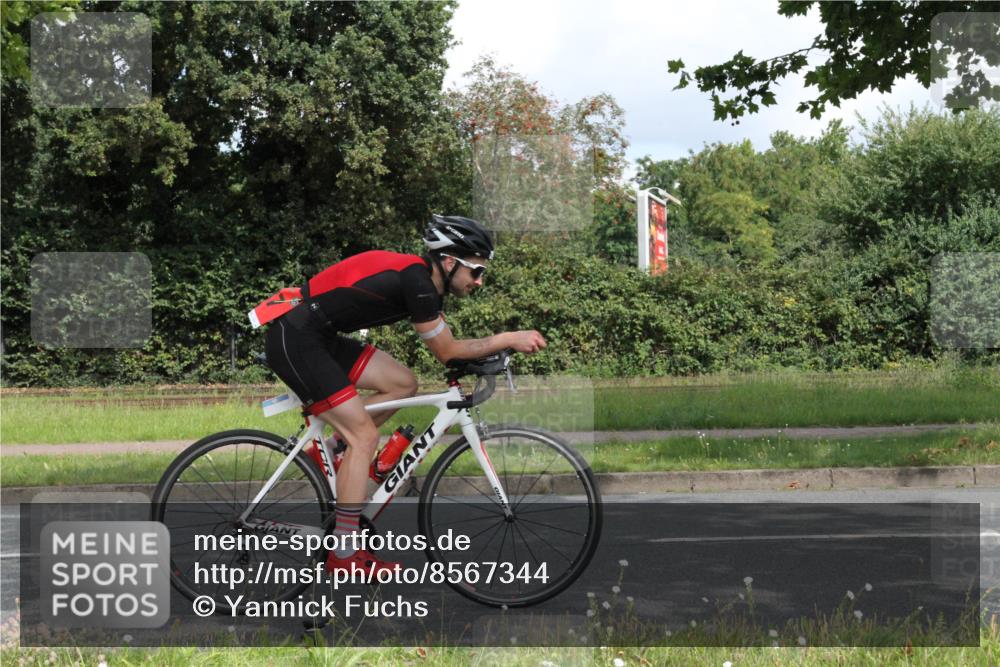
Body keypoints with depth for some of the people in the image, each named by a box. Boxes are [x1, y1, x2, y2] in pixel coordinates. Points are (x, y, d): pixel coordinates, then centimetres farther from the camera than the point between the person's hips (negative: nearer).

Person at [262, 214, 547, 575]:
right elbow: (445, 351, -12)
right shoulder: (416, 281, -18)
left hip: (318, 337, 10)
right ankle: (344, 555, -4)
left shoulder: (420, 276, 10)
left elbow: (445, 345, 16)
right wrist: (509, 338, -9)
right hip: (295, 341, -10)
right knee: (365, 436, -9)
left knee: (403, 384, 10)